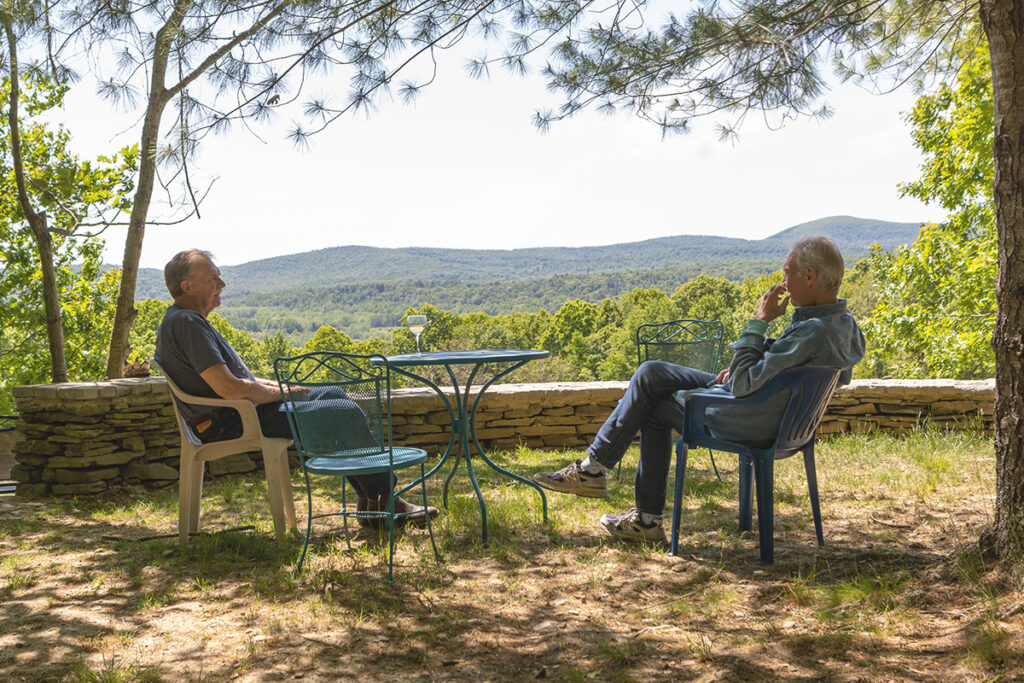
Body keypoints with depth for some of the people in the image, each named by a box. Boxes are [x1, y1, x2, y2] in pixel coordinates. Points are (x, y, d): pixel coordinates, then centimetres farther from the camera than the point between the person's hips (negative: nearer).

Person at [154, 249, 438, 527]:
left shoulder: (185, 319, 15)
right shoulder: (186, 322, -20)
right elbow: (229, 387, -27)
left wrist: (276, 385, 9)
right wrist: (279, 393, -11)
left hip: (241, 411, 11)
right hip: (231, 424, -11)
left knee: (334, 395, 16)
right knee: (346, 412, -13)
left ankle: (369, 499, 13)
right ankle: (384, 501, -1)